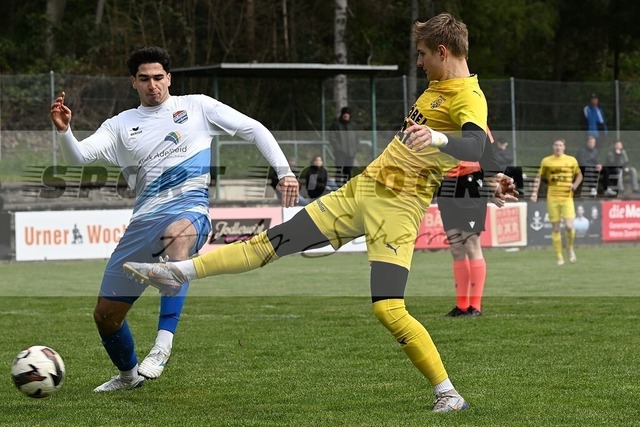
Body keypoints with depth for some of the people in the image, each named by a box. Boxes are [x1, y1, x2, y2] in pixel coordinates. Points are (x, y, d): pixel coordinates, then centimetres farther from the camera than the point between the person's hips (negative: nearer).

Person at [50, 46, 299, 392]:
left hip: (189, 207, -4)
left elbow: (253, 130, 13)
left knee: (177, 234, -44)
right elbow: (79, 156, 2)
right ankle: (128, 374, 37)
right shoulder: (123, 125, 15)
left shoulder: (196, 107, 11)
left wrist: (283, 171, 2)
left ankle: (163, 345, -48)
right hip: (145, 217, 4)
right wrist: (63, 130, -19)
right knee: (106, 314, 6)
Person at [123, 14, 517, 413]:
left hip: (397, 209, -8)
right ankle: (179, 272, 14)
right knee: (273, 242, 9)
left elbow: (477, 146, -37)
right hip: (362, 188, 8)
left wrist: (437, 138, -52)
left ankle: (449, 393, -6)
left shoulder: (469, 97, -16)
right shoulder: (438, 85, 13)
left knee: (388, 309, -19)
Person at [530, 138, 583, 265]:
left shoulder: (572, 160, 5)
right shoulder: (546, 161, 4)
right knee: (555, 228, 1)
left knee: (569, 226, -14)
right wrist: (535, 192, -2)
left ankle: (570, 248, 15)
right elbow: (539, 177, 10)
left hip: (567, 197, -1)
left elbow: (579, 175, 17)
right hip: (552, 198, 1)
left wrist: (575, 185, -1)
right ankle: (559, 257, 10)